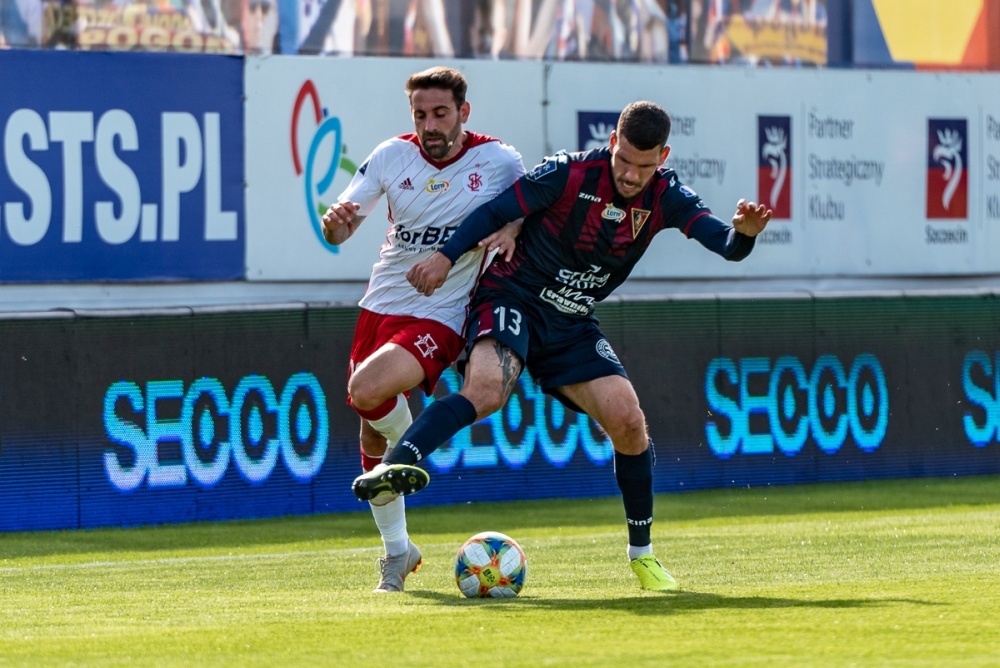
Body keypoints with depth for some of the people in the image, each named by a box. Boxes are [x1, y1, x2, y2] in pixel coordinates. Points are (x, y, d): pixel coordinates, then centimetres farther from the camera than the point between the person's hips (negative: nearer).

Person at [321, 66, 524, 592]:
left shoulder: (498, 161, -8)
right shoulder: (391, 156, 0)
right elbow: (339, 231, 1)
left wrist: (511, 230, -17)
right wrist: (336, 222, -24)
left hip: (441, 317, -5)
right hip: (382, 306, 5)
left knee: (367, 391, -28)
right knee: (371, 435, 8)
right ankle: (396, 551, 27)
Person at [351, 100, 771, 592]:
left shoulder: (666, 198, -6)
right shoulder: (569, 173, -15)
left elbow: (725, 244, -17)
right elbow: (496, 212, -8)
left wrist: (743, 232, -40)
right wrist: (446, 256, -18)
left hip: (572, 327, 4)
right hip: (512, 299, -4)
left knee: (627, 421, -9)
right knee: (487, 390, -34)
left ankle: (642, 554, 7)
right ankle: (394, 465, -49)